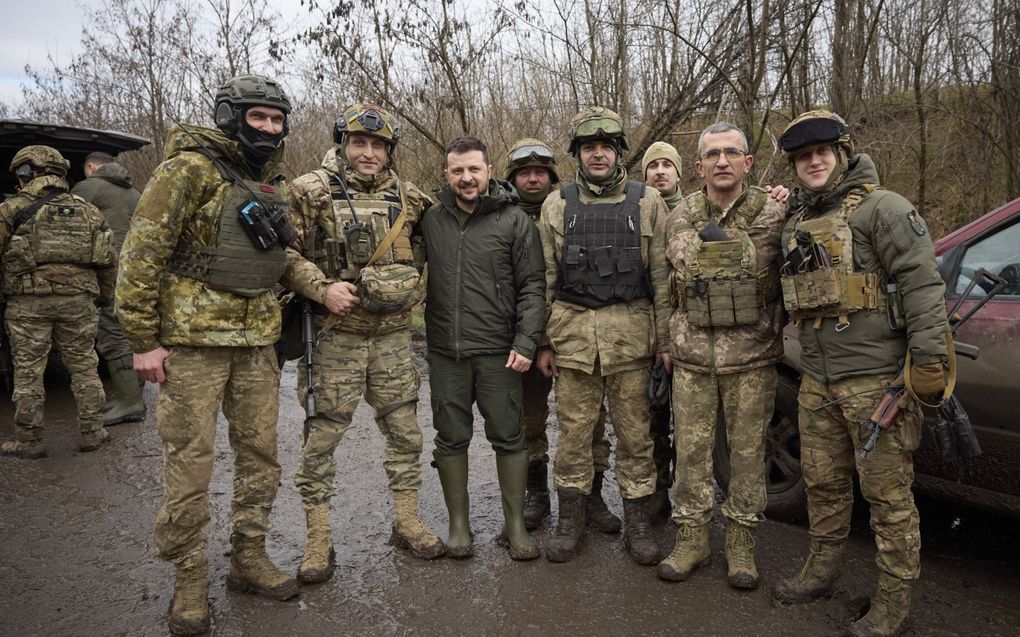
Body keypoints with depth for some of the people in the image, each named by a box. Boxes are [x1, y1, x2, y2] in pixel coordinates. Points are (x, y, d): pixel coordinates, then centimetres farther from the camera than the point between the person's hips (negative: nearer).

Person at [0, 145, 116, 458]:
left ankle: (28, 441, 11)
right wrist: (105, 297, 20)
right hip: (77, 300, 3)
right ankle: (92, 432, 14)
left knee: (28, 372, 5)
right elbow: (109, 259, 11)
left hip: (28, 302, -3)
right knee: (84, 367, 11)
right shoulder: (87, 211, 12)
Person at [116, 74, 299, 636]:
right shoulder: (191, 168, -9)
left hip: (256, 341, 7)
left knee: (261, 455, 11)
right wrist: (143, 340, -14)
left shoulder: (271, 182, 12)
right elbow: (141, 254, -12)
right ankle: (189, 578, 18)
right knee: (190, 463, 1)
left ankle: (248, 558, 28)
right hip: (193, 339, -6)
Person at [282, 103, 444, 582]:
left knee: (405, 430, 10)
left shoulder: (407, 198, 8)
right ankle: (318, 539, 18)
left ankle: (407, 522, 27)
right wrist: (323, 288, -19)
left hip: (393, 335, 4)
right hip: (335, 335, -4)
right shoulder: (311, 192, -4)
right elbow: (285, 254, -7)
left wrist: (412, 290, 8)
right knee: (322, 436, 3)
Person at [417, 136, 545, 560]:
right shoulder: (431, 220, 8)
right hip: (445, 352, 3)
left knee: (508, 438, 5)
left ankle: (515, 526, 20)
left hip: (498, 353, -2)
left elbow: (532, 286, -3)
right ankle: (458, 525, 25)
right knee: (451, 439, 10)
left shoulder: (515, 221, -1)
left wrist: (525, 342, -11)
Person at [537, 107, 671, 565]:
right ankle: (570, 518, 22)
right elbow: (546, 279, 8)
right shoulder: (557, 205, 7)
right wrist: (544, 342, 4)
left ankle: (637, 522, 21)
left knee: (634, 431, 7)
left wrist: (665, 339, -1)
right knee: (573, 430, 7)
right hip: (573, 333, 1)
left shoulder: (647, 202, 5)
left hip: (630, 334, 0)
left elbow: (662, 276, 3)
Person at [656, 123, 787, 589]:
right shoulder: (679, 218, 5)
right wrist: (667, 343, 13)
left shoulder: (773, 214, -2)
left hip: (752, 357, -2)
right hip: (692, 356, 2)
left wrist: (780, 337, 6)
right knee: (692, 447, 7)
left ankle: (741, 542, 23)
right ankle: (693, 537, 22)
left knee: (748, 449, 7)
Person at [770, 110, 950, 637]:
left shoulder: (882, 209, -8)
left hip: (878, 380, -7)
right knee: (823, 483, 18)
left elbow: (922, 284, -14)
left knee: (887, 493, 3)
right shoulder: (796, 223, 15)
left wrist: (928, 360, -18)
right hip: (818, 383, 7)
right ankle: (822, 572, 35)